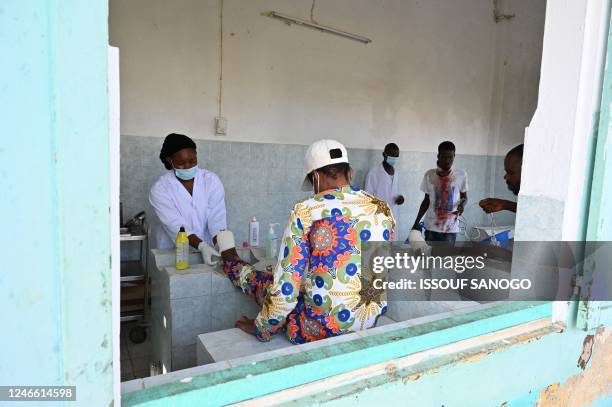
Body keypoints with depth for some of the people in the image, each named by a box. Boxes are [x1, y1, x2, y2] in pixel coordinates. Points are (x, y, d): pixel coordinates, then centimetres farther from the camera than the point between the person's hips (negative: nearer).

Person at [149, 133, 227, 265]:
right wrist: (202, 246, -31)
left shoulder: (211, 180, -2)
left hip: (208, 247, 1)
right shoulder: (160, 189, -7)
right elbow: (176, 226, -16)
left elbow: (217, 217, -10)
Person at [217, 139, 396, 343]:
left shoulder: (305, 211, -16)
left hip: (322, 329, -5)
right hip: (372, 322, 6)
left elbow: (285, 288, -15)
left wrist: (261, 329, 3)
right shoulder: (383, 208, 0)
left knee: (262, 282, 22)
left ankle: (231, 262, 52)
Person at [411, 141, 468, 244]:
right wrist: (416, 222, 6)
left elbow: (464, 197, 8)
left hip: (450, 228, -1)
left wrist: (462, 205, -16)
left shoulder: (461, 175, -6)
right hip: (431, 226, 2)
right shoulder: (429, 175, -2)